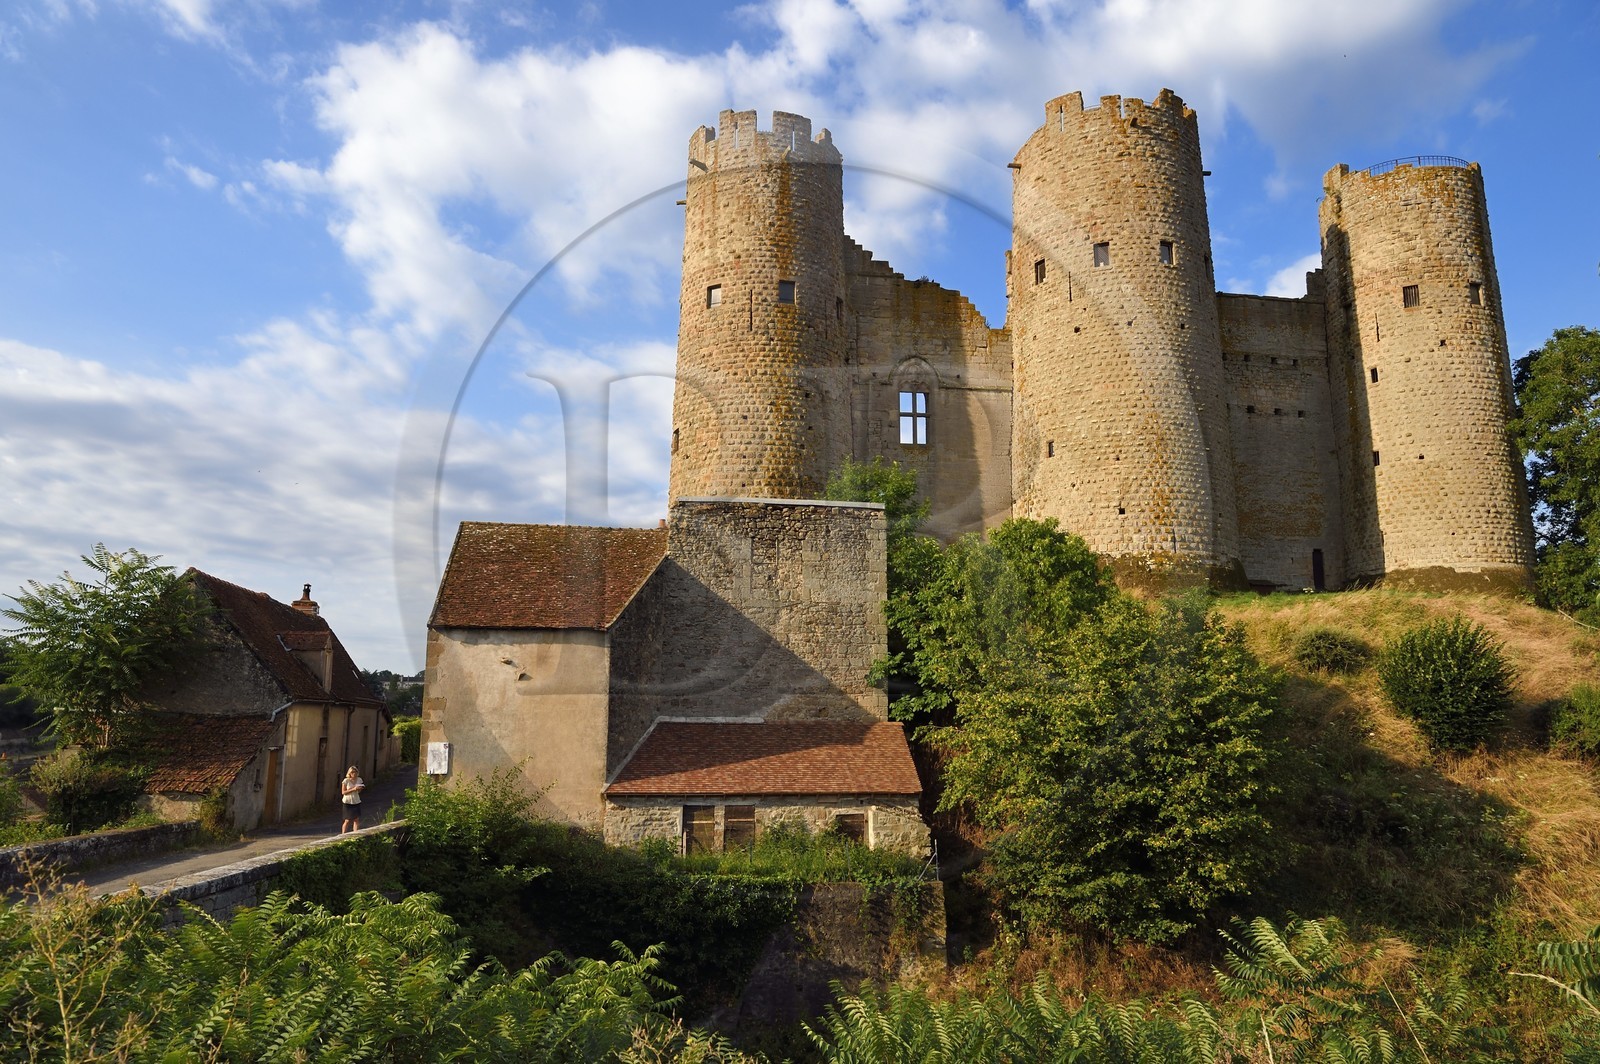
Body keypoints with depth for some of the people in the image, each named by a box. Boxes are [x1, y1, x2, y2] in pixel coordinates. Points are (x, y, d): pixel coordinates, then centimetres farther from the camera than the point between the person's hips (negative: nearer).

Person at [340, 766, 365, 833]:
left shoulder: (359, 780, 2)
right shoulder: (346, 781, -11)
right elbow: (343, 792, -13)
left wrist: (360, 789, -10)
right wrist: (353, 789, -23)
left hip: (356, 802, 4)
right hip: (348, 803, -4)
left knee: (357, 819, -1)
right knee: (348, 820, 2)